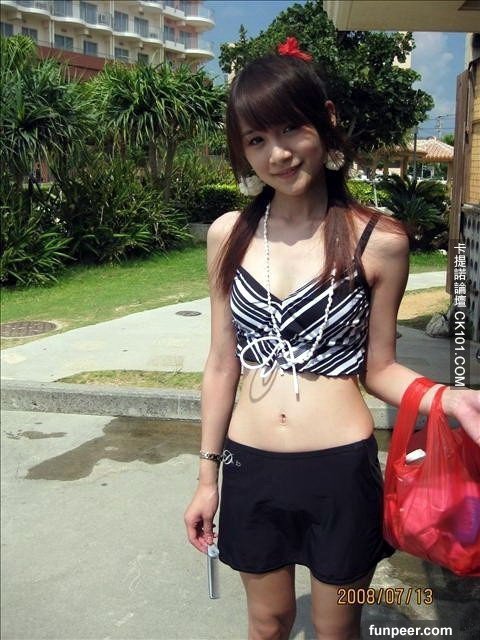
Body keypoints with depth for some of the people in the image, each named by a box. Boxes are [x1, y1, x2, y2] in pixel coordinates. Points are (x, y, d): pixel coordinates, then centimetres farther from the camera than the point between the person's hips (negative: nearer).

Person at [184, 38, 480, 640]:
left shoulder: (378, 240, -10)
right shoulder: (229, 234, -2)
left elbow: (378, 367, -1)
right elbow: (222, 363, 4)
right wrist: (208, 474, 8)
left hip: (341, 473, -2)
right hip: (251, 470, 3)